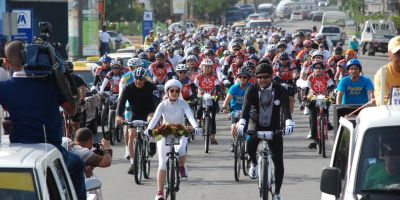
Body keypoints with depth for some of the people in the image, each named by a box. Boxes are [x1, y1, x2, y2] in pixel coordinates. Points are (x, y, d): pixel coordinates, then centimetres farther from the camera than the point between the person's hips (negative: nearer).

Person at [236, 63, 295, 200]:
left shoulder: (280, 90, -12)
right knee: (250, 144, -32)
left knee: (278, 160, -4)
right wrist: (242, 122, -46)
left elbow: (285, 107, -27)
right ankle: (254, 164, 4)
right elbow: (246, 106, -25)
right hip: (256, 126, 0)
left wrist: (289, 121, -48)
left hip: (274, 128, 1)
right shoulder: (252, 90, -12)